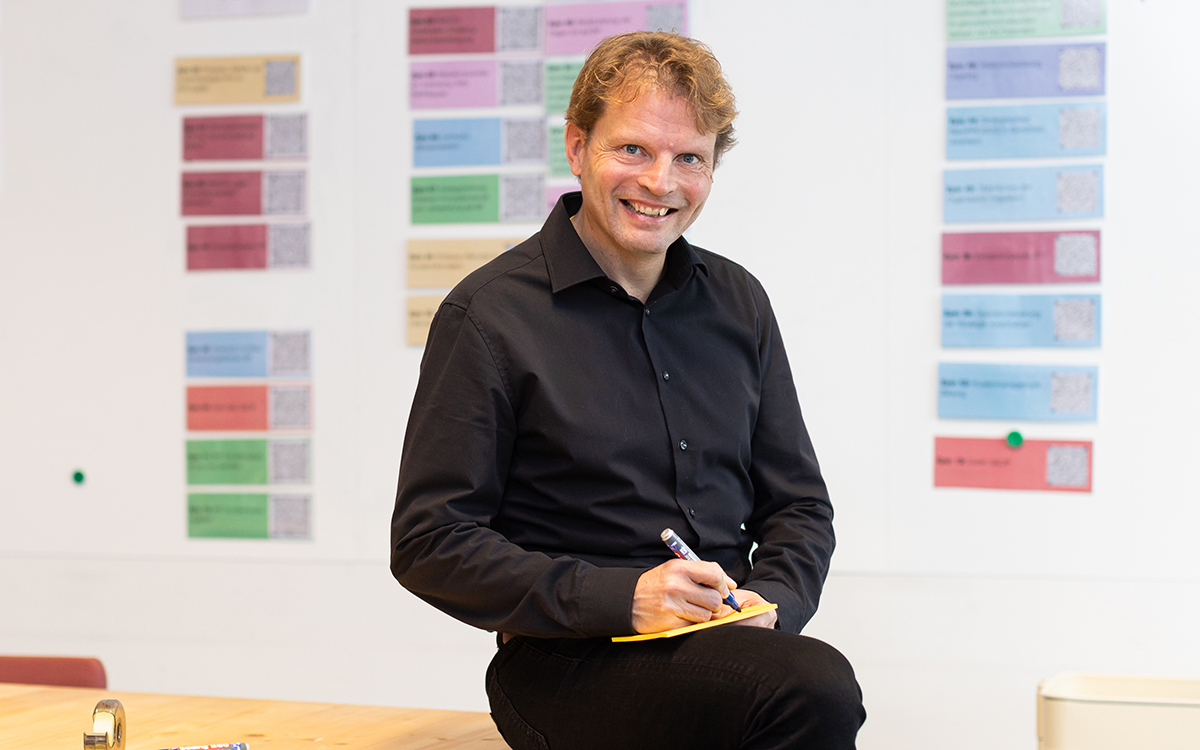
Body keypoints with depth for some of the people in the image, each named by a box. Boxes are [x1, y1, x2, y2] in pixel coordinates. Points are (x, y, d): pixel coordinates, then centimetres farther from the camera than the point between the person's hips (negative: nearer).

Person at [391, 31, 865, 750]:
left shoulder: (738, 301, 14)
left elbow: (799, 505, 18)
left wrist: (769, 603, -4)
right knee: (817, 688, -31)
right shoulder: (490, 314, -2)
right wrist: (620, 598, -16)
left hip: (729, 641, 5)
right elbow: (431, 544, -6)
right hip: (566, 660, -5)